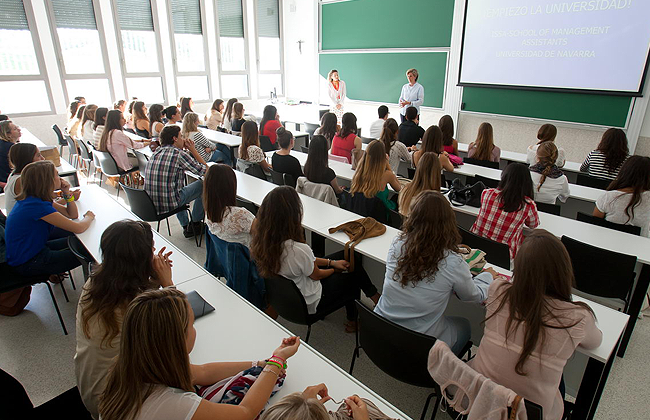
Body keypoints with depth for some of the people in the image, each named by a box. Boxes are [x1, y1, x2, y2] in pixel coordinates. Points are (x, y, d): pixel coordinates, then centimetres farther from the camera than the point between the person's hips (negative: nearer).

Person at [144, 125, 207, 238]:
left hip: (150, 203, 8)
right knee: (203, 185, 9)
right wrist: (193, 150, 3)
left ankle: (186, 226, 35)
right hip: (169, 204, -7)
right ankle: (196, 224, 23)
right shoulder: (179, 154, -14)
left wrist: (188, 150, 15)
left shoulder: (156, 152, 8)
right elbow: (204, 170, -5)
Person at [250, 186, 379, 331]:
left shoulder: (261, 240, -15)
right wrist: (333, 268, 5)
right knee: (353, 276, 18)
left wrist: (331, 262, 4)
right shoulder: (298, 250, -39)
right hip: (308, 305, -7)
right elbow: (316, 275, -17)